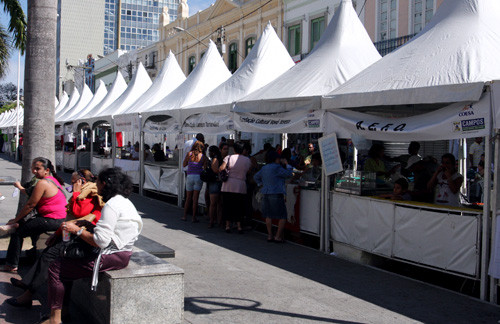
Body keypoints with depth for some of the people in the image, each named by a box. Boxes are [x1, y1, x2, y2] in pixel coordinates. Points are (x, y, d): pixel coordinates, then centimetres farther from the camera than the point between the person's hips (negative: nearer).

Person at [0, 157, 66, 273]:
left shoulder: (42, 183, -14)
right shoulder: (53, 180, 15)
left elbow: (30, 205, -12)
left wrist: (16, 220, -2)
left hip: (51, 221, -10)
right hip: (61, 219, 10)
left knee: (17, 231, -1)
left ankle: (11, 265, 4)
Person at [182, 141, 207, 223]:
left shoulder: (189, 153, 1)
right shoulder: (203, 157, -1)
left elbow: (184, 165, 9)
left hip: (189, 176, 1)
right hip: (198, 177, -1)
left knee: (188, 198, 13)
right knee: (195, 198, 1)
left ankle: (185, 216, 14)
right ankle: (193, 217, 1)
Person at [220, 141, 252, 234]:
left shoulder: (229, 157, -4)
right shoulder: (247, 160, 3)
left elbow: (221, 168, -12)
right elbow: (249, 172, 9)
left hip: (228, 186, -1)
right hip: (241, 186, 1)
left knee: (227, 206, 9)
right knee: (238, 207, 9)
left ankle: (228, 225, 10)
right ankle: (239, 226, 2)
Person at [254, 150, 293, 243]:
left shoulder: (264, 168, 13)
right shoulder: (277, 167, -10)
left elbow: (256, 177, 26)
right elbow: (289, 174, -4)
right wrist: (287, 165, 7)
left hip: (265, 194, 7)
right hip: (276, 194, -7)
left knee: (269, 216, 13)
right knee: (283, 217, 1)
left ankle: (270, 236, 14)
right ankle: (278, 237, 0)